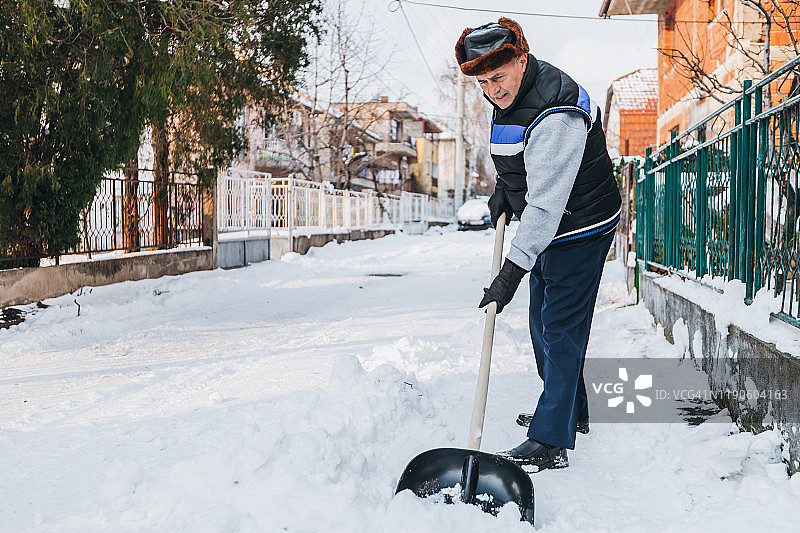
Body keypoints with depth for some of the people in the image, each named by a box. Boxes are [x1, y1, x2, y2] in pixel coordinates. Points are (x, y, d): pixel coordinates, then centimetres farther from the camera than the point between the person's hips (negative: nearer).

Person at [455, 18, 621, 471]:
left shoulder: (555, 115, -30)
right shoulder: (508, 93, 0)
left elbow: (546, 203, -33)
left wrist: (513, 271, -34)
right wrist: (505, 187, 7)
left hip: (580, 229, -10)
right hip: (550, 229, 10)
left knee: (561, 330, -8)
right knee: (544, 323, 17)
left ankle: (552, 443, -3)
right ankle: (571, 412, 33)